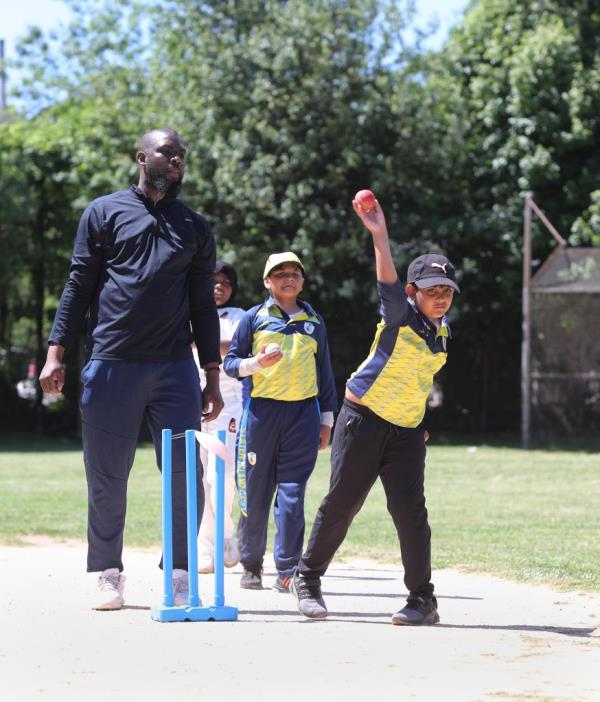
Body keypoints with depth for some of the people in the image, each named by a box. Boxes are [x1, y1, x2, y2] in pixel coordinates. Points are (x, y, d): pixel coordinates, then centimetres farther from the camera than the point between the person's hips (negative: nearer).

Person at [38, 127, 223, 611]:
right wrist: (56, 353, -3)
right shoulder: (105, 213, 8)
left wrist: (213, 379, 11)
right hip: (111, 366, -2)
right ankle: (109, 576, 12)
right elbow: (79, 285, 6)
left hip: (175, 367, 2)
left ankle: (179, 576, 4)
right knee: (107, 479, 1)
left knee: (185, 477, -4)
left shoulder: (195, 227, 16)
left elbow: (204, 306, 16)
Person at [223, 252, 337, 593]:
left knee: (292, 494, -7)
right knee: (256, 492, 2)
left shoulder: (314, 321, 14)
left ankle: (288, 569, -7)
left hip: (303, 413, 1)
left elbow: (324, 373, 17)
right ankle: (251, 564, 17)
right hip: (261, 411, -1)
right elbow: (230, 363, 6)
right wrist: (257, 363, -14)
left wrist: (326, 419, 13)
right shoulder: (255, 317, 7)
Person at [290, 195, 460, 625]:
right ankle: (308, 579, 18)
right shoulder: (401, 317, -11)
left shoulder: (442, 330, 9)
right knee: (341, 503, 0)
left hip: (408, 430, 5)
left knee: (410, 509, -6)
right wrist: (380, 236, -46)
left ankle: (423, 599, -2)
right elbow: (389, 284, -30)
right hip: (363, 421, -5)